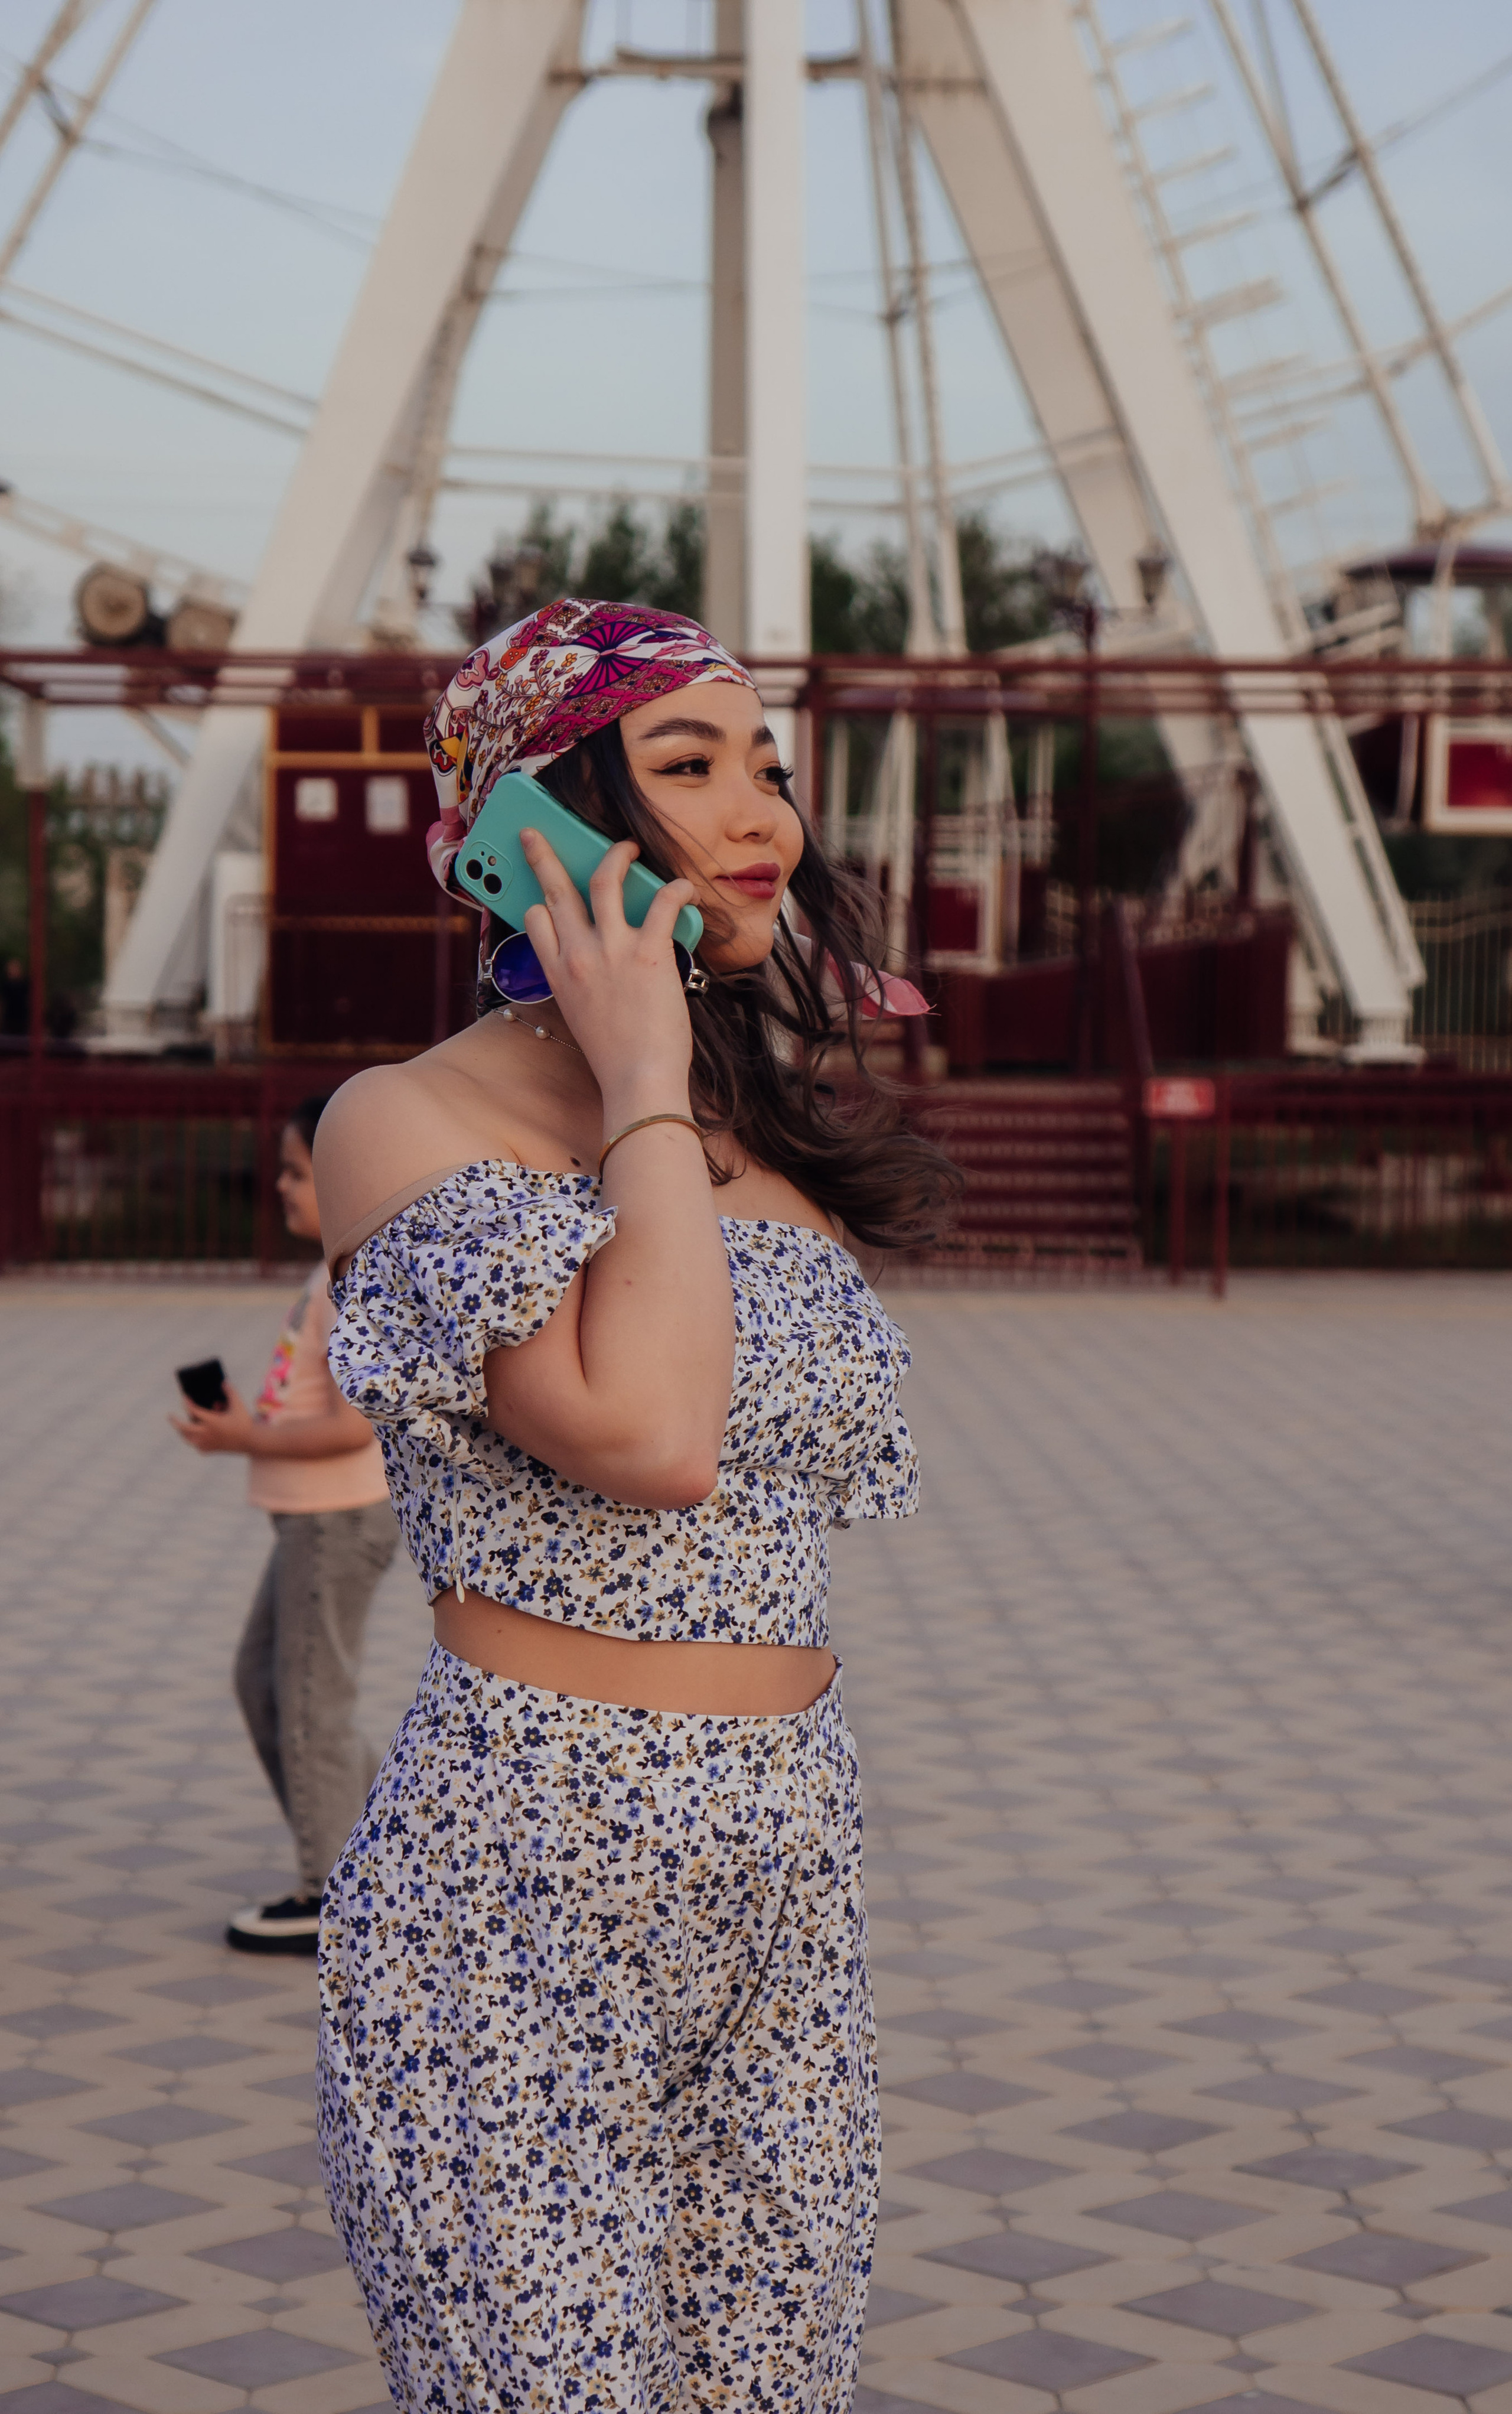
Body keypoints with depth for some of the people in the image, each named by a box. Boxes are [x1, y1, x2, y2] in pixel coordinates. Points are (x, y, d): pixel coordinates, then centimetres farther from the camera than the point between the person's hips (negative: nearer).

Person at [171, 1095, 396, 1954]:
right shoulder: (345, 1272, 11)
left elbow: (354, 1424, -25)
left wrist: (249, 1439, -19)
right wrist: (247, 1424, 7)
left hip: (339, 1519, -11)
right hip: (313, 1519, 11)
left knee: (312, 1701, -2)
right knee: (264, 1681, 19)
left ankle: (327, 1900, 9)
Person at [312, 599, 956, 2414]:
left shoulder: (777, 1123, 12)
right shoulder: (411, 1120, -8)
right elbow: (650, 1433, -24)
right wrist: (645, 1087, -16)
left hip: (791, 1887, 7)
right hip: (523, 1908, -7)